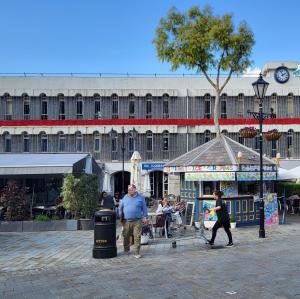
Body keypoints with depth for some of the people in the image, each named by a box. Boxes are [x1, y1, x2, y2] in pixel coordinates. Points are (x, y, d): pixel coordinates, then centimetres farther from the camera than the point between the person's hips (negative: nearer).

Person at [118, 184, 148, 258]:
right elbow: (120, 208, 15)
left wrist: (145, 217, 1)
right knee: (126, 236, 9)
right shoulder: (125, 197, 9)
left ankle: (136, 253, 2)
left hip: (137, 221, -2)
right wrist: (121, 216, 10)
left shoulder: (140, 198, 5)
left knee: (137, 237, -5)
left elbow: (144, 208, 8)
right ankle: (126, 250, 30)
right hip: (126, 221, 2)